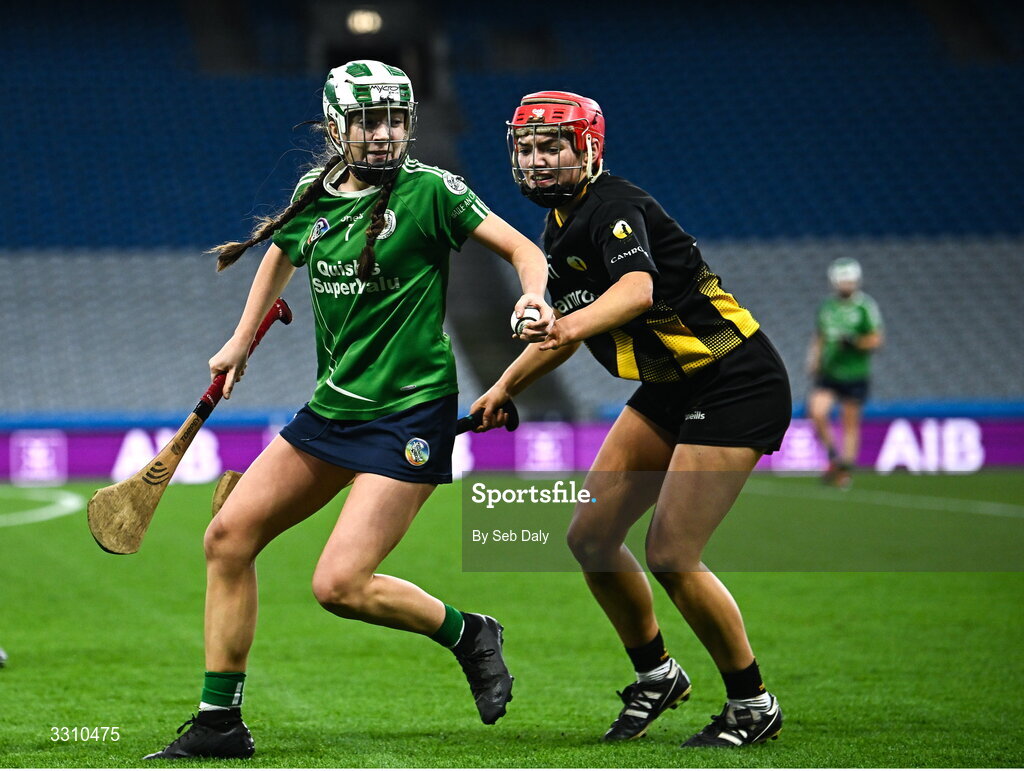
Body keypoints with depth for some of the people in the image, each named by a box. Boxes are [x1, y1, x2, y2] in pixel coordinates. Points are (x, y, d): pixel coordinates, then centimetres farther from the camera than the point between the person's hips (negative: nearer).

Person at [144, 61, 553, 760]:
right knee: (229, 536, 0)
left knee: (340, 585, -16)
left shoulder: (429, 191, -10)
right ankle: (220, 722, 9)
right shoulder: (314, 194, 7)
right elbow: (282, 253, 28)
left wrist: (533, 297, -29)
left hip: (410, 414, -7)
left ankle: (469, 634, 11)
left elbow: (523, 249, -9)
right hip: (333, 406, 7)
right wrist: (241, 341, 28)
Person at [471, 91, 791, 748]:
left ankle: (753, 705, 4)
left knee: (671, 556, -14)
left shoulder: (612, 207, -20)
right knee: (591, 536, 5)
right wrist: (505, 387, 27)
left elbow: (638, 288, -42)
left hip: (738, 385, -9)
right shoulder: (562, 229, 9)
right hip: (671, 389, 10)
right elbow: (560, 328, 27)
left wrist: (575, 324, -58)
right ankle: (657, 675, 24)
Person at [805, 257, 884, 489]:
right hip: (828, 374, 3)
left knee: (850, 423, 3)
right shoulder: (826, 307, 9)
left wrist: (854, 341, -21)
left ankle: (846, 469, 15)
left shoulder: (866, 307, -3)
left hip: (855, 374, -3)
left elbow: (876, 340, -5)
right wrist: (813, 363, 3)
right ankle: (833, 457, 3)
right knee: (817, 413, -16)